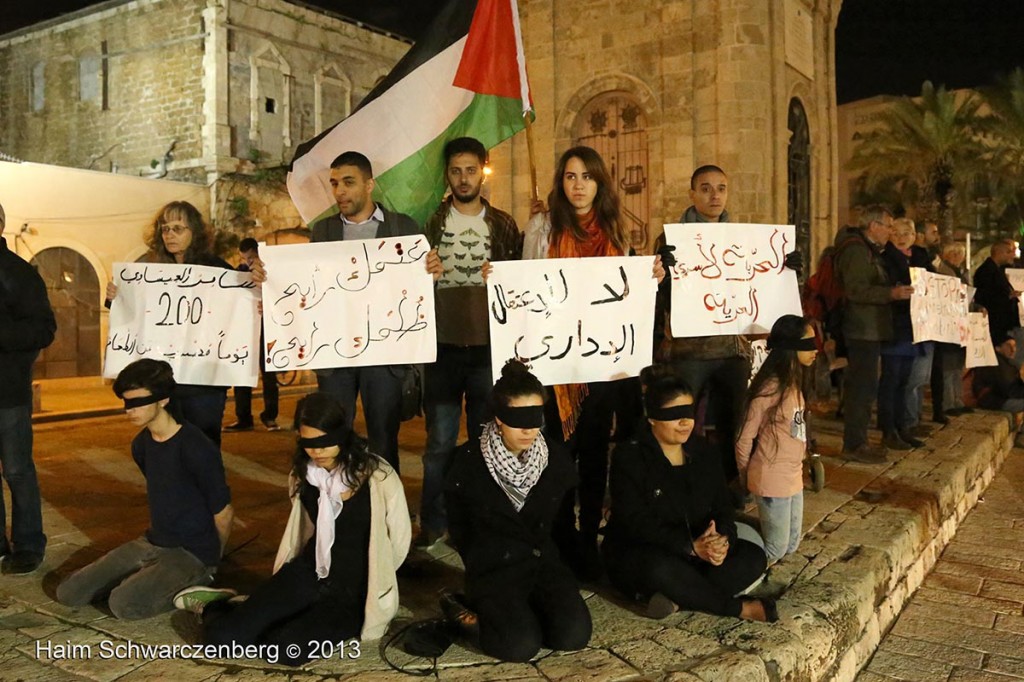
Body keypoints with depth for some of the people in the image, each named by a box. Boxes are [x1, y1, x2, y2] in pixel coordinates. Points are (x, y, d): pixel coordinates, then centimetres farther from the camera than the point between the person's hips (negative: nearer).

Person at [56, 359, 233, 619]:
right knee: (69, 593, 0)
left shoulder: (195, 448, -22)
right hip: (151, 543, 8)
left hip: (193, 552, -8)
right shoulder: (141, 444, 3)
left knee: (124, 604, -27)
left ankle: (195, 583, -4)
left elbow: (223, 512, -12)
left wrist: (209, 562, 4)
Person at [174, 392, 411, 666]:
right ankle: (215, 607, 17)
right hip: (307, 572, 4)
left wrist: (365, 580, 6)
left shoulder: (378, 477, -14)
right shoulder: (303, 472, 4)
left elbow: (399, 544, -4)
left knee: (289, 648, -31)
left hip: (353, 589, -4)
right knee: (222, 637, -18)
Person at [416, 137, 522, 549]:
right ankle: (432, 524, 13)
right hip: (443, 347, 0)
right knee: (440, 440, 2)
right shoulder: (431, 223, 7)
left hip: (489, 348, 1)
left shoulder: (503, 225, 9)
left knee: (486, 438, 8)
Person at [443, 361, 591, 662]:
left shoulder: (556, 457, -3)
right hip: (494, 566, -4)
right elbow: (458, 525, 2)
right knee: (521, 645, -24)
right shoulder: (470, 460, -12)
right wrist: (484, 566, 3)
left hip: (544, 560, 4)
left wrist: (547, 558, 9)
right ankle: (477, 612, 5)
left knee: (574, 634, -18)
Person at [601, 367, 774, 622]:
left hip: (696, 552, 6)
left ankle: (677, 598, -24)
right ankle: (738, 608, -17)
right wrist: (691, 546, -32)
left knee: (754, 557, -15)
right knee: (662, 568, -39)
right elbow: (637, 523, -23)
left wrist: (723, 540, -24)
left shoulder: (704, 453, 4)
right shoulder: (629, 457, -15)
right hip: (636, 556, -5)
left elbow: (722, 507, 0)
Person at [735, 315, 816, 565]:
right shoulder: (770, 389, -22)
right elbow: (744, 439, -16)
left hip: (793, 478, 9)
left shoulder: (793, 384, 6)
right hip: (772, 481, -9)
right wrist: (746, 481, -4)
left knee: (791, 545, 17)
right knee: (776, 549, 3)